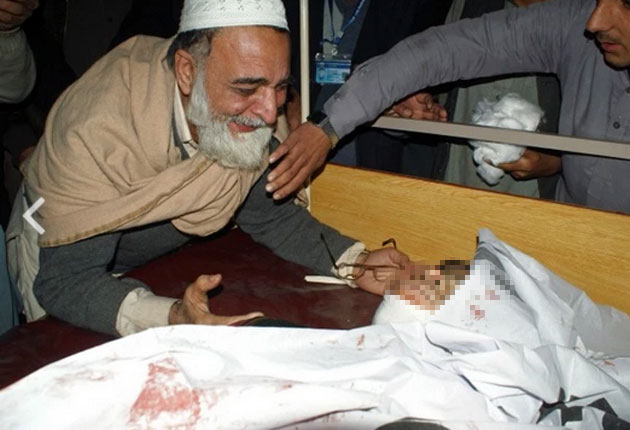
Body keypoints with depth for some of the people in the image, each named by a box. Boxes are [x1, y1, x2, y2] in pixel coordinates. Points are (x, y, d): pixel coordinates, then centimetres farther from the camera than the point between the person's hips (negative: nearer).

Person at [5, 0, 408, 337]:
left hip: (166, 254, 4)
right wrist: (170, 317, -57)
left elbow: (268, 213, -10)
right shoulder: (98, 130, -39)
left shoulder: (252, 113, -23)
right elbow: (64, 280, -38)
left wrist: (354, 262, -26)